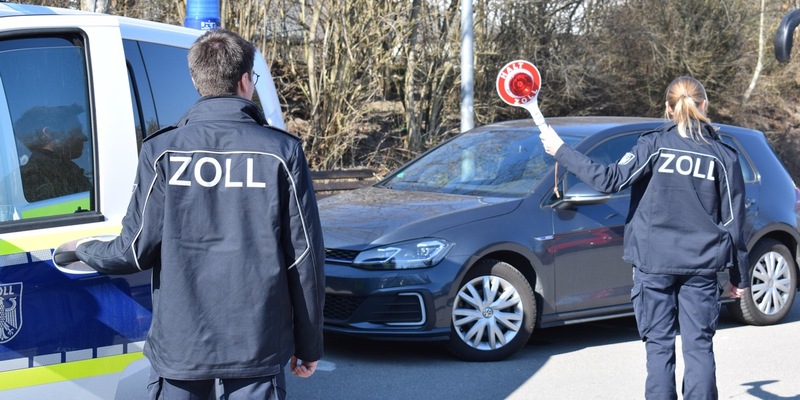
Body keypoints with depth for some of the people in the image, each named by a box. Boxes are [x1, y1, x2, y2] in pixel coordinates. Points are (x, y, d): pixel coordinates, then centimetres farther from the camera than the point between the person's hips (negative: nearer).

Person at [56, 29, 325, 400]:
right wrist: (309, 345, 8)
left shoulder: (162, 151, -4)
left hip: (180, 346, 0)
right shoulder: (282, 151, -3)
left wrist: (86, 250, 18)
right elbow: (306, 257, -2)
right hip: (258, 345, 0)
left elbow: (137, 250, -4)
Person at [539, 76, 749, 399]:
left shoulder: (655, 144, -4)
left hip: (653, 264, -1)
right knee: (698, 345, 5)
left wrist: (561, 151, -5)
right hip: (701, 265, 1)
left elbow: (611, 179, -13)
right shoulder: (723, 155, 3)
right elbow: (733, 221, 4)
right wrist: (739, 276, 12)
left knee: (659, 345, 4)